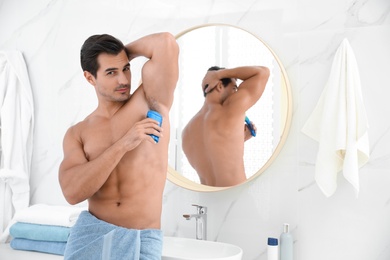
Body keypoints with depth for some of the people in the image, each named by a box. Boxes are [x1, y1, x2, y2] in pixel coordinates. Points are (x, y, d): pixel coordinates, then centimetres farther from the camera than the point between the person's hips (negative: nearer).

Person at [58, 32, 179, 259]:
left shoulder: (150, 102, -1)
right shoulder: (77, 134, 5)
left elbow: (167, 43, -16)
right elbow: (72, 192, -12)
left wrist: (126, 52, 3)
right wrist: (123, 144, -19)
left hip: (142, 240, -2)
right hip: (90, 233, 2)